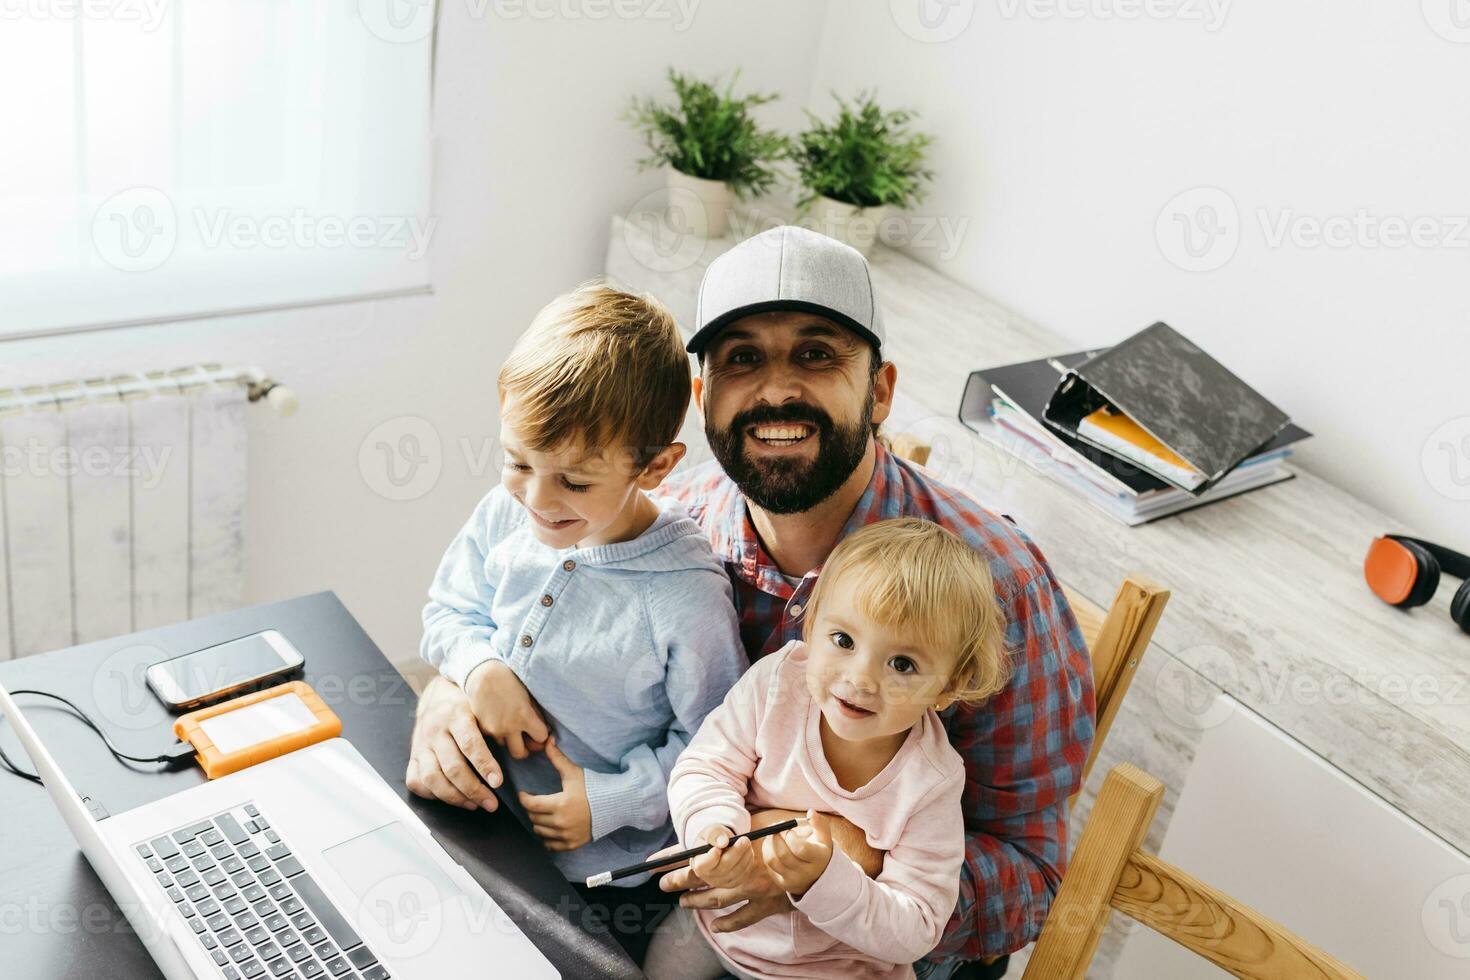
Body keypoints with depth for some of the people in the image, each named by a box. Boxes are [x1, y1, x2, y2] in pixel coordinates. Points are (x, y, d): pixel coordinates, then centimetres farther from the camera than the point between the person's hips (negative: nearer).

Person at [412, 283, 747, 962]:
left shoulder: (689, 598, -28)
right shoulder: (505, 513, -12)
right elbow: (450, 608, 5)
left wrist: (610, 800, -20)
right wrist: (480, 669, -15)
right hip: (487, 812, 5)